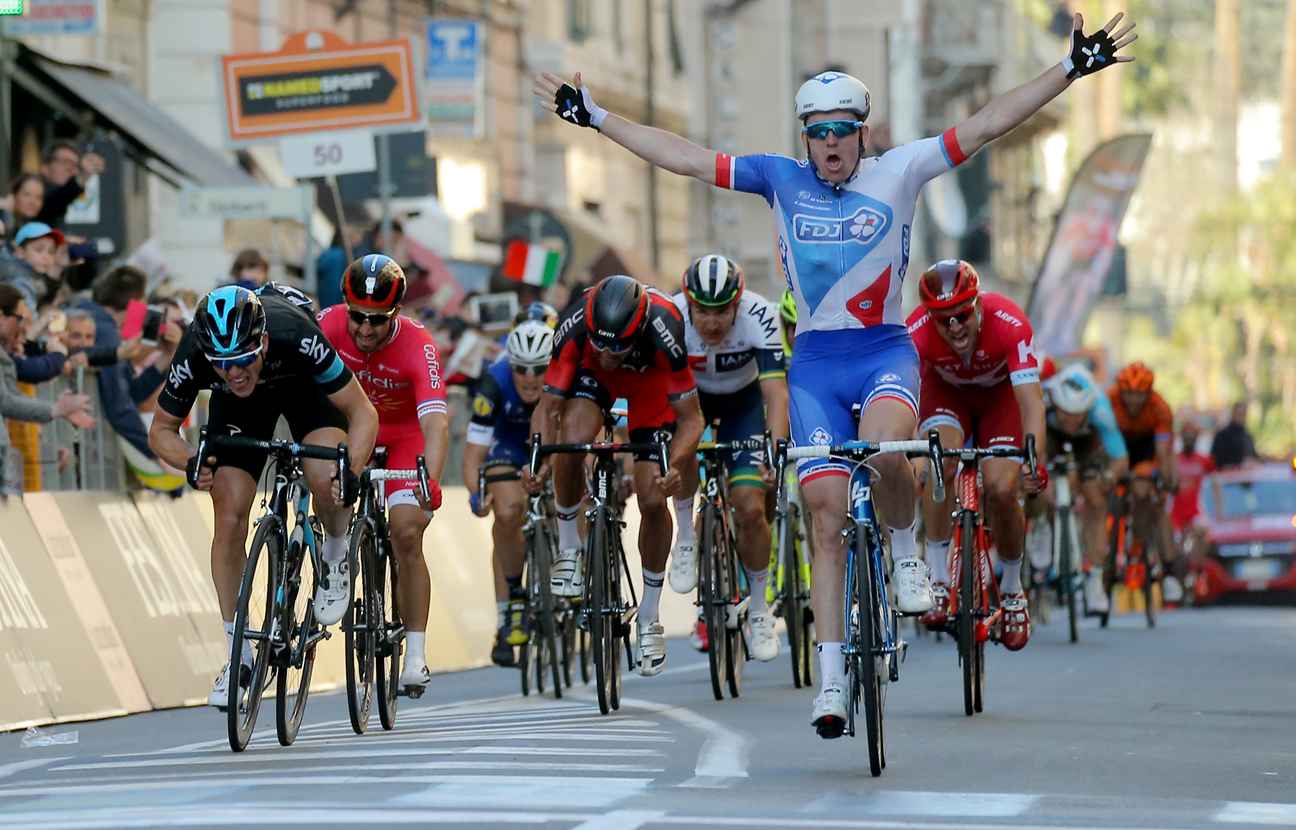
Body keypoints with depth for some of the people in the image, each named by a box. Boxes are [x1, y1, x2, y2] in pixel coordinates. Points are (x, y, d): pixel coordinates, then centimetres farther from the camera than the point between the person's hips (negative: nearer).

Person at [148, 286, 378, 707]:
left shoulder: (296, 337, -41)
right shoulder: (193, 356, -35)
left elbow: (363, 414, -31)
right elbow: (161, 429, -16)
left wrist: (352, 473, -47)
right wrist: (190, 464, -37)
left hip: (304, 384, -2)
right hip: (238, 405, 2)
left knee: (326, 481, -30)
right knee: (230, 518, -10)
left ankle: (336, 557, 4)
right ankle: (238, 655, 2)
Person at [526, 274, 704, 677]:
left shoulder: (663, 331, -41)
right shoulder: (575, 327, -37)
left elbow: (690, 418, -32)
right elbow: (549, 407, -26)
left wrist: (675, 464, -49)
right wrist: (538, 458, -43)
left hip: (652, 378, -1)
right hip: (591, 374, 1)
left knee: (652, 500, -10)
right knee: (572, 442, -31)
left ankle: (649, 618, 8)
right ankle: (568, 549, -7)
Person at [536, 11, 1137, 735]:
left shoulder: (899, 174, -2)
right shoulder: (781, 179, 3)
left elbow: (986, 126, -7)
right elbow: (684, 157, 6)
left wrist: (1072, 70, -13)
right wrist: (595, 117, 6)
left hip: (886, 349, -2)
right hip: (815, 359, 2)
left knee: (883, 448, -35)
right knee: (827, 518, -2)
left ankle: (907, 552, -3)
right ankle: (832, 682, 3)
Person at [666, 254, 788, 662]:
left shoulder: (758, 315, -34)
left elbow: (776, 391, -38)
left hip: (742, 400, 0)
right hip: (691, 394, 0)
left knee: (750, 507, -12)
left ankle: (759, 610, 9)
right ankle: (685, 539, -11)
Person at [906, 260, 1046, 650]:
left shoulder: (1009, 324, -38)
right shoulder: (917, 332, -35)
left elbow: (1031, 399, -43)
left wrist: (1035, 458, -58)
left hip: (1000, 393, 0)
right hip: (946, 391, 0)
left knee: (1001, 490, -17)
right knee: (941, 460, -30)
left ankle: (1012, 589, 10)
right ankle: (938, 581, -20)